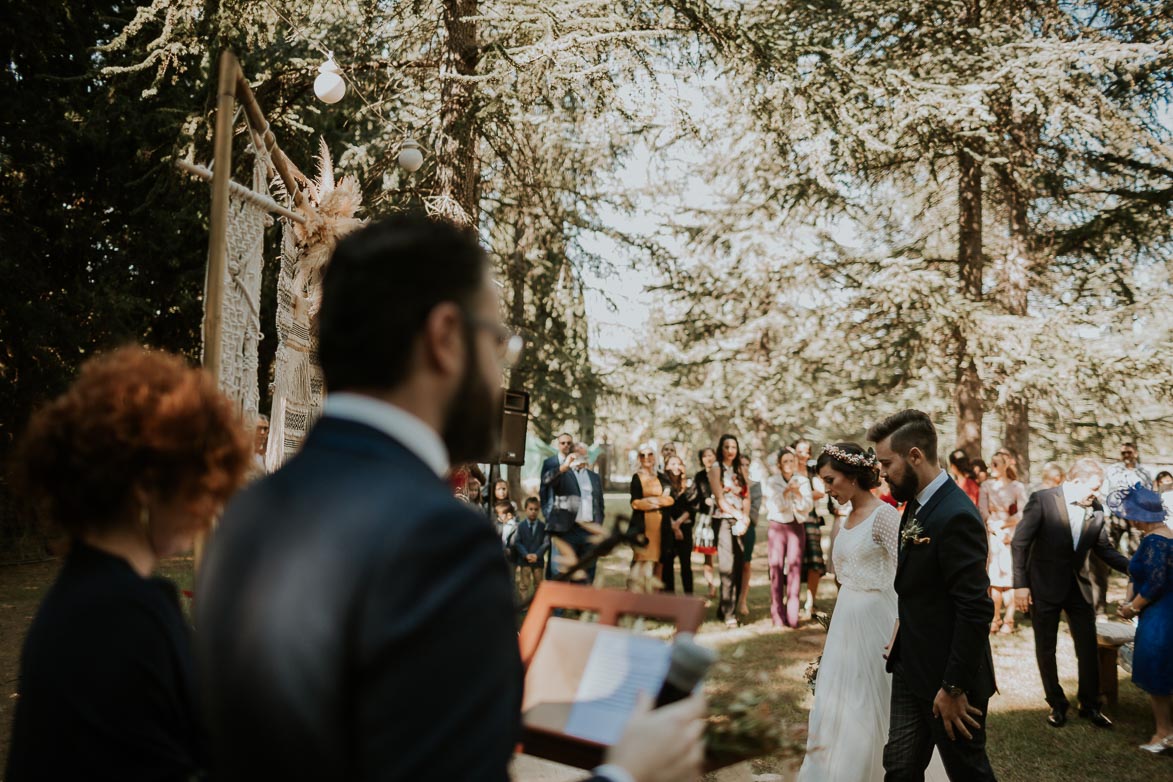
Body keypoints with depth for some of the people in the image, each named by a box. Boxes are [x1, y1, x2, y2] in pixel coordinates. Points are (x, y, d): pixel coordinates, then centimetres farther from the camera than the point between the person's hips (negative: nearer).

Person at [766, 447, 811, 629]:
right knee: (776, 568, -5)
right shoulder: (772, 482, 2)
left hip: (797, 527, 1)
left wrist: (798, 494, -18)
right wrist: (787, 491, -24)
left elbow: (808, 507, -2)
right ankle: (778, 615, -1)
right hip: (777, 527, -1)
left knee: (794, 567, -6)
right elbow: (777, 505, -10)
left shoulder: (803, 482, 7)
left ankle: (792, 615, -2)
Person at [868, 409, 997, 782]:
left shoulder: (956, 516, -24)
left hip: (946, 676, -8)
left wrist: (954, 688, -21)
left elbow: (976, 611, -25)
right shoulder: (916, 504, 6)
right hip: (911, 668, 8)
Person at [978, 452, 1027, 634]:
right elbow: (983, 511, -3)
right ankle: (995, 619, 6)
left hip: (1012, 535, -2)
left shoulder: (1017, 487, -1)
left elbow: (1023, 513, -7)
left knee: (1009, 576, -3)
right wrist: (997, 531, -14)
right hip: (993, 535, 2)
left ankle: (1009, 620, 2)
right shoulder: (987, 486, 5)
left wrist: (1002, 524, -14)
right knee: (994, 577, 1)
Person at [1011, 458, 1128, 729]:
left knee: (1088, 647, 7)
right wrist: (1020, 585, -14)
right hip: (1045, 587, -3)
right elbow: (1020, 543, -12)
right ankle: (1057, 704, 24)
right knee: (1046, 649, 8)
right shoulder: (1042, 500, -16)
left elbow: (1103, 549, 7)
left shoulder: (1096, 509, -4)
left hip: (1078, 585, 4)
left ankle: (1090, 705, 23)